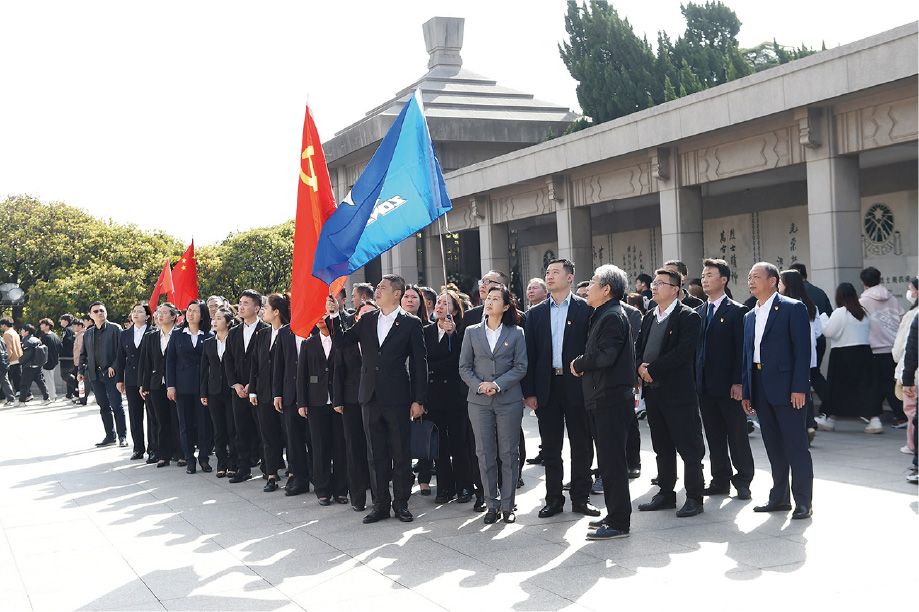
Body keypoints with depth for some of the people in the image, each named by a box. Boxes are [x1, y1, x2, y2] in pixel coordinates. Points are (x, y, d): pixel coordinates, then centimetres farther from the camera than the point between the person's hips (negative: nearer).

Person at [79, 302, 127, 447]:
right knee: (103, 407, 9)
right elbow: (83, 354, 20)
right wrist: (82, 370, 9)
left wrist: (114, 366, -15)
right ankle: (110, 435, 16)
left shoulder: (115, 329, -1)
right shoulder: (88, 333, 15)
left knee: (116, 405, -4)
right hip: (95, 375, 5)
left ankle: (122, 436, 3)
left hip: (111, 373, -5)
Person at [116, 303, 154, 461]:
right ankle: (139, 449, 17)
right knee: (134, 416, 8)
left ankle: (153, 450, 5)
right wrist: (120, 379, 9)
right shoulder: (124, 335, 11)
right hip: (131, 381, 5)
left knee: (152, 416, -1)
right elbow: (121, 358, 13)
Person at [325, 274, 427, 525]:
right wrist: (334, 316, -8)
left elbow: (419, 363, -3)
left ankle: (401, 503, 15)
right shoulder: (366, 320, 10)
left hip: (398, 398, -4)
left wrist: (419, 400, -7)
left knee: (401, 454, 4)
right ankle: (380, 504, 17)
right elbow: (340, 342, 6)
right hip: (371, 398, 4)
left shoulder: (411, 323, -2)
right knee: (376, 455, 9)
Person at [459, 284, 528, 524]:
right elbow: (464, 367, 6)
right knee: (485, 454, 3)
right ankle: (492, 505, 11)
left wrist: (498, 385, -13)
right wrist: (479, 386, -11)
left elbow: (521, 367, -1)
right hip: (479, 401, 1)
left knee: (509, 453, 1)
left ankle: (507, 505, 9)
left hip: (509, 400, -1)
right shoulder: (472, 332, 8)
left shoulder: (516, 333, 4)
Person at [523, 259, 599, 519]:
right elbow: (530, 354, 6)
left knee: (581, 445, 4)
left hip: (577, 386, -3)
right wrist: (529, 391, 0)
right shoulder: (535, 313, 9)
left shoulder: (585, 309, 0)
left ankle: (580, 498, 13)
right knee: (550, 447, 8)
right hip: (547, 387, 3)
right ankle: (554, 499, 17)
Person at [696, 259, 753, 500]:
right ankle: (720, 480, 17)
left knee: (737, 435, 2)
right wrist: (695, 379, 8)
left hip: (728, 386, -6)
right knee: (714, 436, 10)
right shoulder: (699, 312, 13)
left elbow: (741, 349, -10)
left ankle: (743, 480, 11)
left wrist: (738, 382, -16)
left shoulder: (736, 311, -5)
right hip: (705, 385, 6)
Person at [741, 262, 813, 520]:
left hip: (786, 388, -6)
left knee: (796, 445, -1)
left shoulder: (793, 308, -4)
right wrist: (746, 392, 12)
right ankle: (780, 497, 19)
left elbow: (802, 350, -10)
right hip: (760, 389, 7)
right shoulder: (749, 317, 16)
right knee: (773, 447, 11)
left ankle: (803, 501, 5)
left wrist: (799, 388, -16)